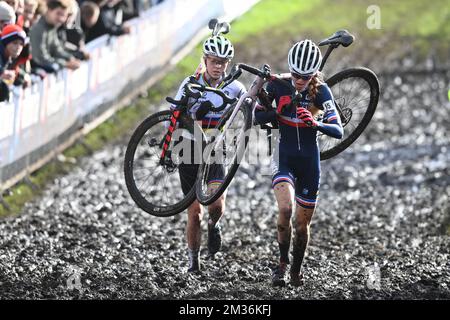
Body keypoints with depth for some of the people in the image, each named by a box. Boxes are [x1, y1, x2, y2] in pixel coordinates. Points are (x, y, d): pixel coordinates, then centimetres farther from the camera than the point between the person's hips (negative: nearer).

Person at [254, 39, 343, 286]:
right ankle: (282, 263, -6)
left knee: (302, 224, 7)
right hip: (284, 157, -1)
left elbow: (338, 131, -17)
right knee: (285, 208, -25)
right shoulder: (278, 85, -8)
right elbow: (258, 116, 0)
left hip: (309, 161, 1)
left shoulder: (321, 91, -11)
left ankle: (296, 270, 30)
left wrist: (315, 123, -36)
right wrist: (276, 113, -21)